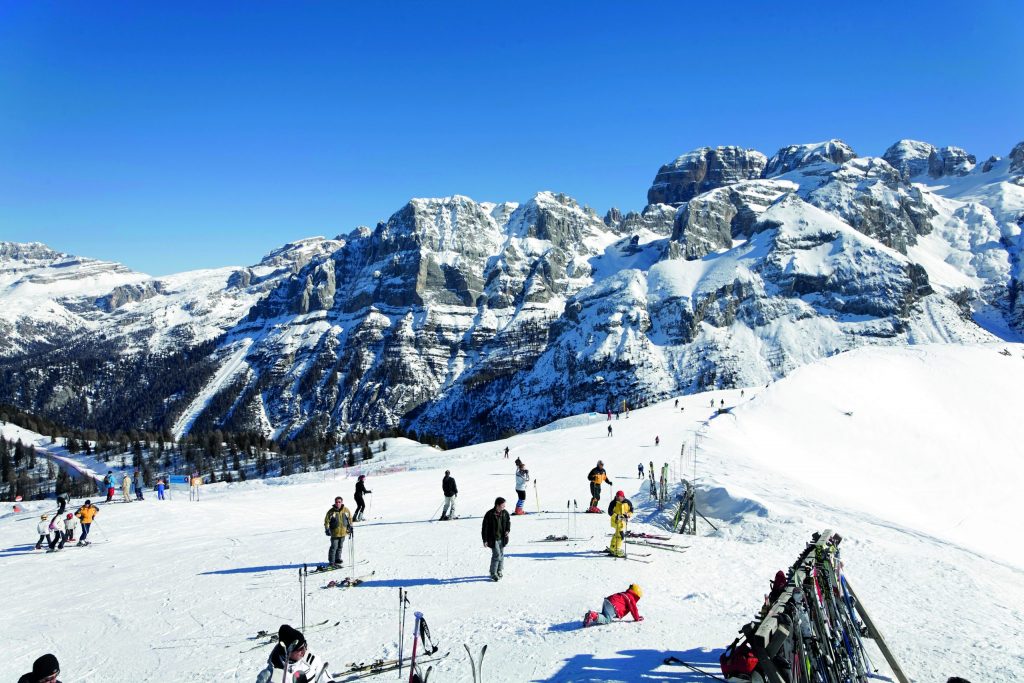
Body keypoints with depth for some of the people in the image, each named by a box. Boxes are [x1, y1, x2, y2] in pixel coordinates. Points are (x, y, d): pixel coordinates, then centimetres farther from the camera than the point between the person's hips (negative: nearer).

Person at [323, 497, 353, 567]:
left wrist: (350, 527, 10)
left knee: (340, 547, 15)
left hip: (343, 532, 4)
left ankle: (337, 559, 30)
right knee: (334, 547, -4)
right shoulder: (331, 511, -9)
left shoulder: (346, 510, 0)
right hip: (334, 533, -4)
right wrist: (327, 529, -13)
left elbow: (350, 518, 13)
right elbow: (326, 521, -5)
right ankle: (331, 562, 3)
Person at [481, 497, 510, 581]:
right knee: (497, 555, -11)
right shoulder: (489, 514, -17)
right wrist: (485, 540, -11)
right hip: (493, 539, -5)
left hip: (502, 538, 5)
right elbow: (484, 528, -11)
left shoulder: (505, 513, -2)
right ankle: (493, 573, 3)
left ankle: (499, 571, 31)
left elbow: (508, 522, 17)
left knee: (501, 554, 13)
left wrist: (507, 530, -1)